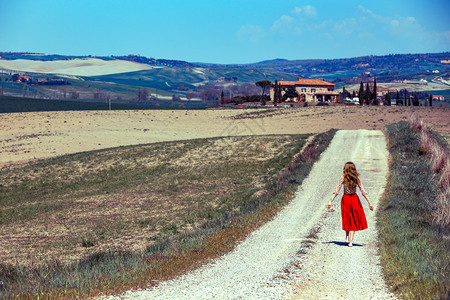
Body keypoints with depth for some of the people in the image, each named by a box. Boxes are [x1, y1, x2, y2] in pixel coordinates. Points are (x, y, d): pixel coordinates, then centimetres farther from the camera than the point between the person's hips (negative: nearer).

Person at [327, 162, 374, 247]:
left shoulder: (343, 177, -9)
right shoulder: (356, 178, -5)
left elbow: (337, 191, -13)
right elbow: (363, 191, -5)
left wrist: (330, 201, -11)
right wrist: (369, 202, -2)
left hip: (346, 199, 0)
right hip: (355, 200, 0)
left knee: (347, 219, 20)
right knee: (354, 221, 8)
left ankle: (347, 238, 18)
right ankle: (351, 241, 1)